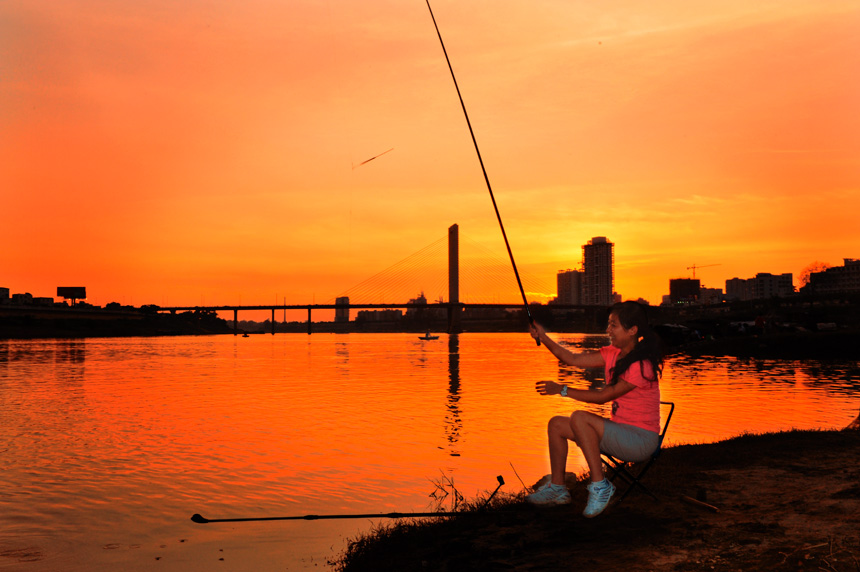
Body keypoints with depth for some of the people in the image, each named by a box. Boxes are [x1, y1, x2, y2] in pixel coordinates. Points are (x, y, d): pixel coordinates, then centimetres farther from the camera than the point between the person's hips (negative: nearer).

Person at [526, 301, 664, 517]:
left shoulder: (641, 365, -21)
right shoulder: (613, 354, 5)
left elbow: (603, 396, -21)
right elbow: (573, 359, 3)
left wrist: (562, 390, -17)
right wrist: (544, 338, -8)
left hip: (641, 440, -9)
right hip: (620, 431, 9)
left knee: (579, 418, -27)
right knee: (556, 425, 2)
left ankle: (600, 485, -19)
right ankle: (557, 488, 11)